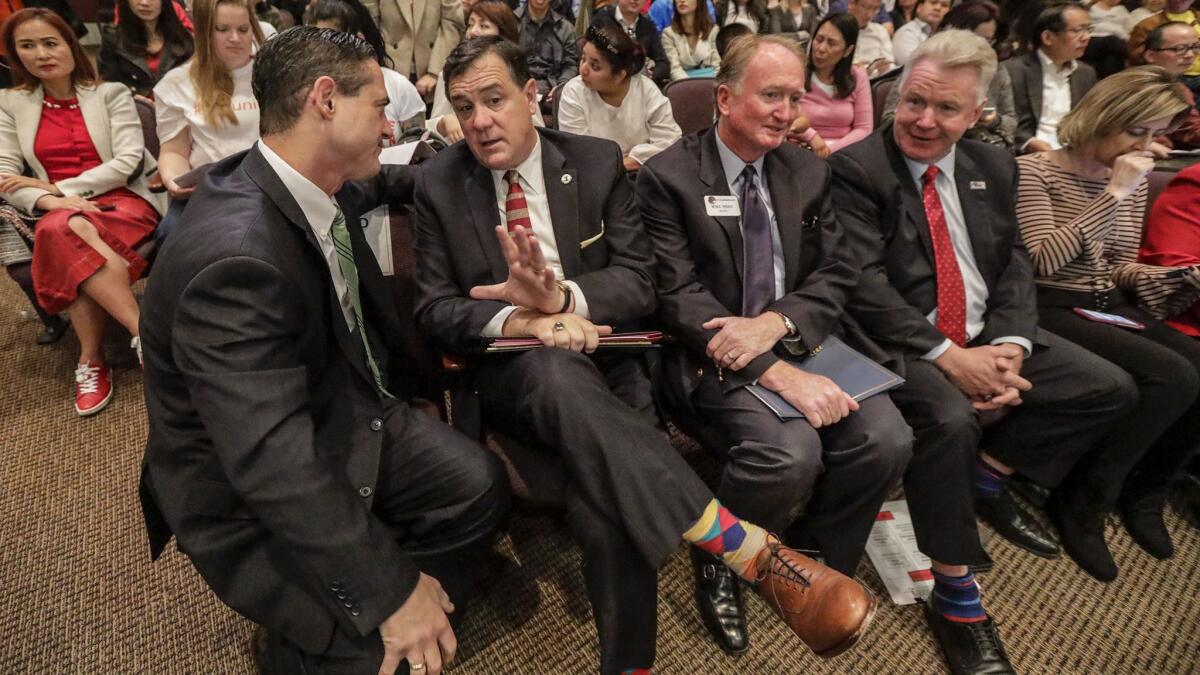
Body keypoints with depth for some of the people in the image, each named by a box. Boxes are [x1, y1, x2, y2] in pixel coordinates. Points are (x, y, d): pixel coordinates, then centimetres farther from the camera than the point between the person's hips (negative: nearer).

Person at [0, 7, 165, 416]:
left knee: (68, 236, -34)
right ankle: (146, 333, -36)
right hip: (61, 215, 2)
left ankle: (91, 358, -28)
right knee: (65, 233, -35)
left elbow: (129, 161, -5)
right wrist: (50, 201, -17)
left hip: (124, 202, -2)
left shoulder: (111, 93, 7)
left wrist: (59, 187, -10)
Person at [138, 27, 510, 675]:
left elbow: (362, 184, 20)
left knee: (479, 484, 3)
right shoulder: (234, 258, -35)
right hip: (252, 494, -8)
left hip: (344, 413, 8)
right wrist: (392, 591, -32)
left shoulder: (315, 184, -8)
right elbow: (276, 464, -37)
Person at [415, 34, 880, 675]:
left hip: (602, 352, 1)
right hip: (509, 368, 0)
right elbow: (434, 308, 0)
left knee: (605, 497, -32)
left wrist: (563, 296, -22)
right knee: (558, 373, -38)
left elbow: (639, 280, 0)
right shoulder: (438, 182, 5)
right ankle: (754, 552, -38)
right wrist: (521, 320, -20)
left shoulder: (597, 161, 5)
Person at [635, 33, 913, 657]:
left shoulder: (809, 172, 10)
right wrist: (781, 373, -25)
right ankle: (719, 562, 2)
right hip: (714, 356, -5)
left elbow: (837, 274, 5)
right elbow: (680, 298, -16)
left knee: (887, 440, -18)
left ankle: (816, 564, 10)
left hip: (799, 343, 5)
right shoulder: (666, 178, -7)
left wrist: (775, 324, -18)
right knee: (791, 452, -30)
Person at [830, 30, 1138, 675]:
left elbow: (1014, 265, 7)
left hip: (985, 339, 7)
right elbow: (864, 282, -18)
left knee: (1110, 388, 3)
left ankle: (986, 479, 17)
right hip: (901, 345, -7)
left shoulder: (993, 166, 11)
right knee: (949, 418, -34)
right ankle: (955, 598, -14)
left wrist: (1009, 345, -12)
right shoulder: (854, 169, -10)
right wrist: (946, 356, -22)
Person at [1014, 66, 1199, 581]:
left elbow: (1117, 270, 19)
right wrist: (1114, 194, -19)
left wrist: (1152, 276, -3)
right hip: (1053, 310, -7)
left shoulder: (1133, 182, 14)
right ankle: (1082, 502, -9)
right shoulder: (1036, 171, -8)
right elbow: (1043, 259, -21)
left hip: (1109, 307, 8)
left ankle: (1143, 490, 9)